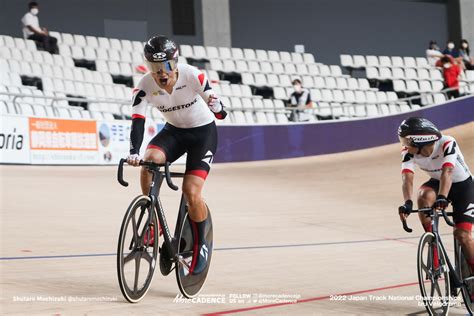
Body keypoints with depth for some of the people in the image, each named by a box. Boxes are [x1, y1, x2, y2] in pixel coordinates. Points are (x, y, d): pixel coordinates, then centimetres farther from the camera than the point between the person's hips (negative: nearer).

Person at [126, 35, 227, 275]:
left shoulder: (192, 75, -26)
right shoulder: (145, 86, -19)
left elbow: (215, 105, -26)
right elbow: (137, 120, -26)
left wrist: (216, 107, -51)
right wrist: (133, 152, -42)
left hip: (203, 132, -3)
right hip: (174, 131, 3)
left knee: (191, 192, -17)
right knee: (149, 160, -28)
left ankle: (201, 244, 6)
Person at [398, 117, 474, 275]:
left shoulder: (447, 144, -34)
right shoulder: (408, 152, -22)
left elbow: (447, 172, -46)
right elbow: (407, 177, -33)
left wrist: (442, 198, -62)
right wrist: (407, 202, -51)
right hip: (437, 183, 3)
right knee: (424, 196, -31)